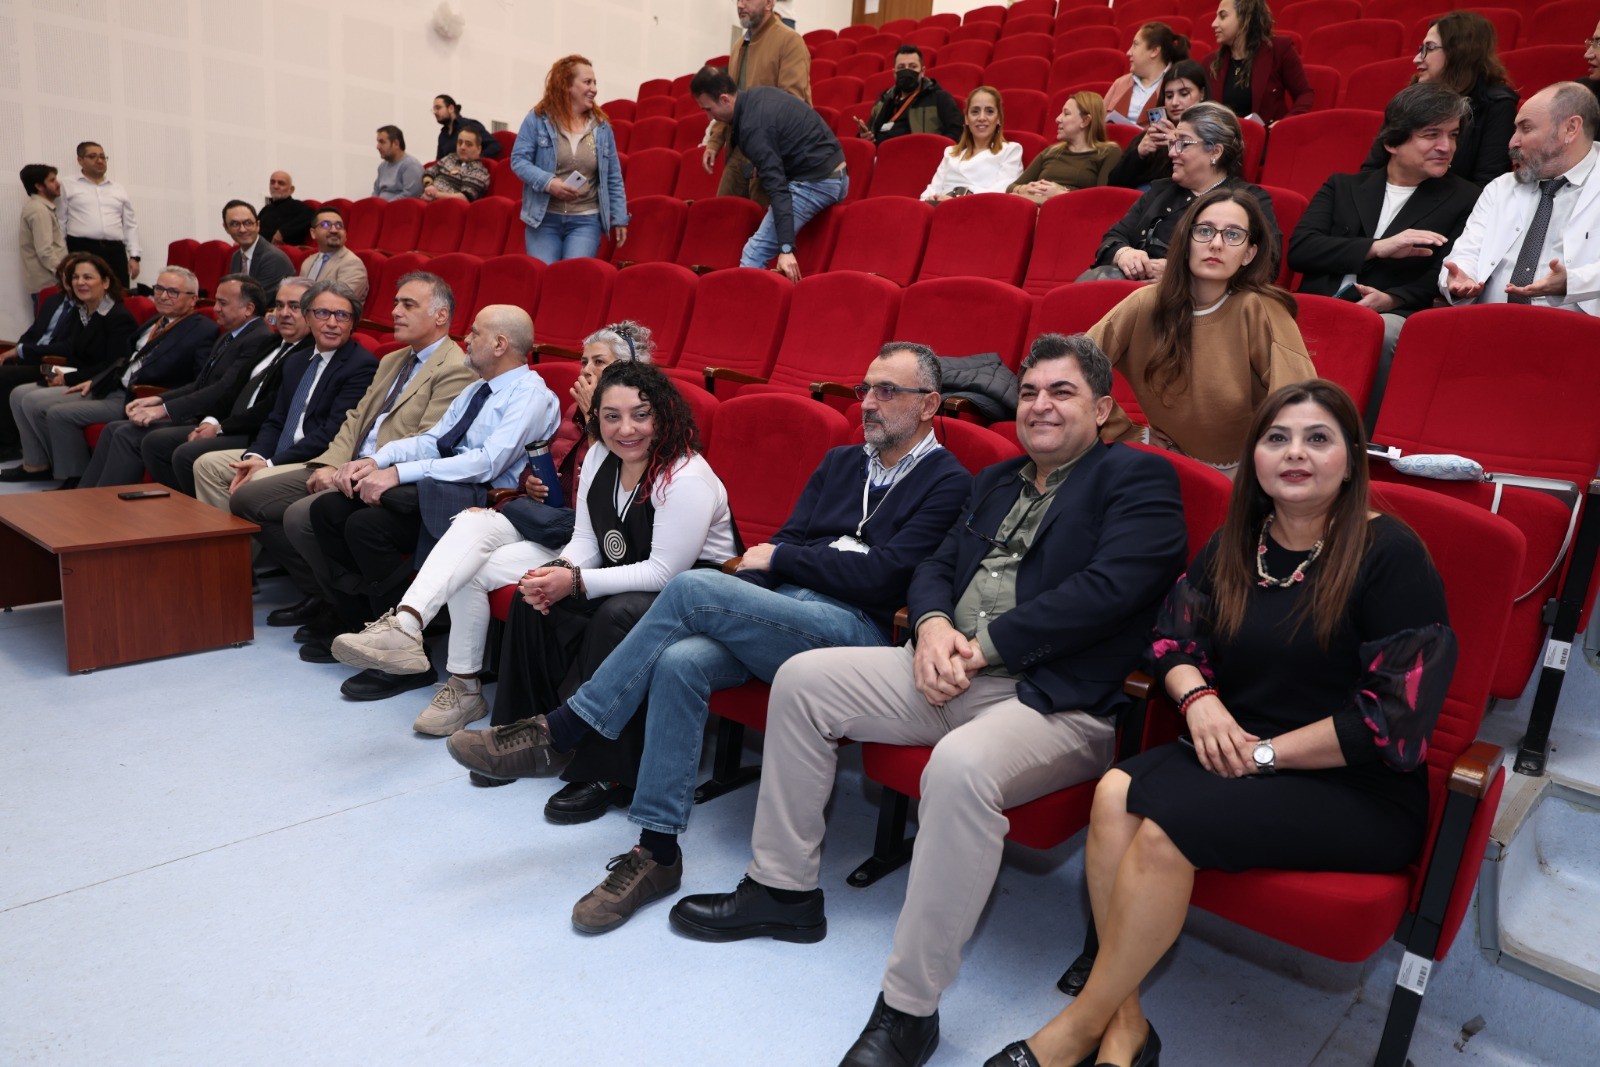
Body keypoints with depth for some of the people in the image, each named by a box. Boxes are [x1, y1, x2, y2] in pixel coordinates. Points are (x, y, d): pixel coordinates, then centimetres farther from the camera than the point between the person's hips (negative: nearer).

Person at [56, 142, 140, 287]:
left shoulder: (119, 190, 20)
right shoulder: (67, 187, 10)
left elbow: (130, 225, 17)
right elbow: (60, 224, 7)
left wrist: (134, 257, 8)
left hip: (115, 252, 3)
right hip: (82, 250, -3)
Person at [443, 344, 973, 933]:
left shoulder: (947, 483, 1)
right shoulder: (840, 462, 23)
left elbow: (879, 575, -10)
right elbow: (784, 540, 16)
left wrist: (780, 558, -2)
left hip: (856, 631, -6)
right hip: (780, 615, 6)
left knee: (692, 586, -25)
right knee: (680, 661, -25)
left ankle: (559, 732, -14)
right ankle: (657, 851, -15)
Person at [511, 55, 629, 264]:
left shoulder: (602, 126, 9)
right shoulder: (538, 119, 1)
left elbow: (613, 178, 12)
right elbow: (518, 160, -1)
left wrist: (619, 218, 7)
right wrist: (548, 182, -17)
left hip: (586, 220, 1)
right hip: (543, 217, -1)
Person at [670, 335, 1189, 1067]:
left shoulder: (1138, 478, -2)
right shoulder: (997, 482, 21)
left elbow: (1107, 588, -16)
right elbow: (937, 565, 18)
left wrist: (982, 645, -15)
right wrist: (933, 626, -6)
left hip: (1057, 701, -7)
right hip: (952, 671, 8)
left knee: (959, 767, -38)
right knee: (802, 679, -1)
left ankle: (908, 1008, -18)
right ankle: (783, 890, 12)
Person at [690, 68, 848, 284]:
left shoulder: (753, 127, -20)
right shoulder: (758, 93, 8)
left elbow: (777, 188, -27)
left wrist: (786, 249, -32)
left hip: (814, 183, -10)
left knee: (753, 254, -14)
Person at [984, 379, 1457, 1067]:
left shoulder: (1390, 555, -9)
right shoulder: (1235, 544, 9)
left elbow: (1396, 714, -13)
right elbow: (1173, 636, 13)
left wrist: (1266, 752, -14)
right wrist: (1199, 698, -9)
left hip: (1363, 792, -5)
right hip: (1238, 757, 5)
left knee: (1166, 823, -29)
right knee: (1116, 793, -24)